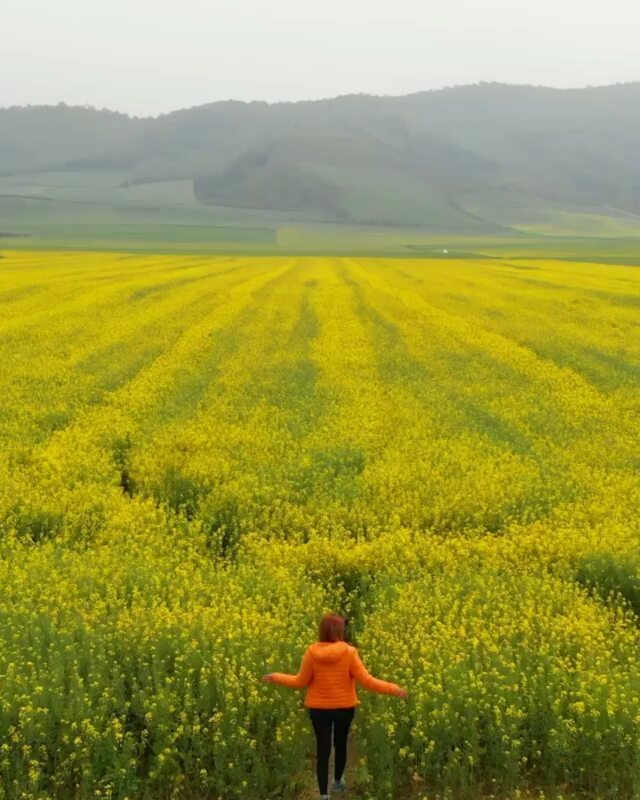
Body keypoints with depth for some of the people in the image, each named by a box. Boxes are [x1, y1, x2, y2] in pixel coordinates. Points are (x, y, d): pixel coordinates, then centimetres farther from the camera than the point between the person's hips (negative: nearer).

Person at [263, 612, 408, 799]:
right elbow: (366, 681, -15)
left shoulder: (312, 652, -11)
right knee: (340, 744, 23)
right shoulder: (349, 652, -15)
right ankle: (338, 781, 44)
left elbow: (301, 682, -4)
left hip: (319, 708, 0)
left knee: (323, 749, 6)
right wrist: (393, 689, -8)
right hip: (344, 707, 0)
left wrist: (276, 677, 11)